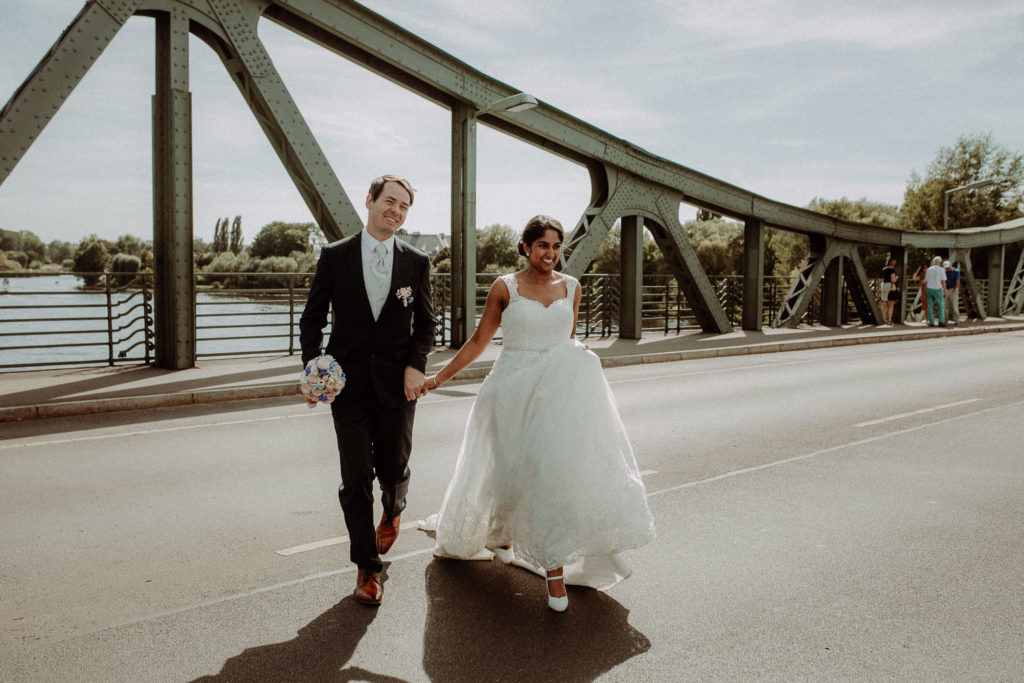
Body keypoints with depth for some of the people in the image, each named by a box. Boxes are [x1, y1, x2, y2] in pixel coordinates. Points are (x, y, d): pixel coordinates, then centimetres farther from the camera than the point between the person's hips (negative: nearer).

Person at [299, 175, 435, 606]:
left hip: (397, 384, 1)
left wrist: (415, 366, -8)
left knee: (394, 468, 10)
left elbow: (425, 324, 8)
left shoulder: (416, 262, 4)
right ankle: (367, 568, 15)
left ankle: (393, 512, 48)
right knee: (356, 476, 1)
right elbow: (312, 318, 5)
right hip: (348, 383, -1)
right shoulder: (334, 256, 2)